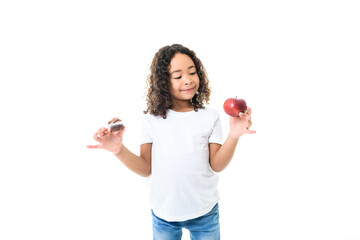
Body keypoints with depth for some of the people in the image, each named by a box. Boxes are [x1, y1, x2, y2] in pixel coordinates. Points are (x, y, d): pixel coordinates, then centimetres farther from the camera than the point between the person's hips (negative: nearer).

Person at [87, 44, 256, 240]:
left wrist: (233, 136, -25)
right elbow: (146, 168, -6)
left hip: (204, 213, 0)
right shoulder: (151, 120, -5)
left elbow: (216, 165, -9)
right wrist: (119, 150, -22)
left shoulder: (209, 116, -5)